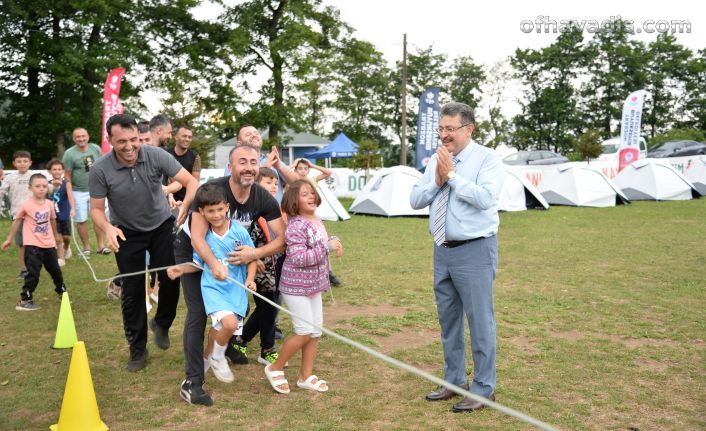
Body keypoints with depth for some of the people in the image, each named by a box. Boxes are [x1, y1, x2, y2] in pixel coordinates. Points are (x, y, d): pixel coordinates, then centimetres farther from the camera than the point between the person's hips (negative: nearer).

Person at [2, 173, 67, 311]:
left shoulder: (50, 204, 0)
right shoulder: (26, 205, -12)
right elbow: (17, 221, 1)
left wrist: (55, 238, 27)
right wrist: (9, 239, 7)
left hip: (49, 244, 5)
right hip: (32, 245, -4)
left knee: (55, 270, 16)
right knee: (33, 273, -7)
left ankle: (62, 292, 35)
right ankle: (24, 300, 2)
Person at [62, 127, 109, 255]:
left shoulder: (96, 149, 0)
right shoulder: (69, 154, -11)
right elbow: (67, 175, -8)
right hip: (78, 192, -3)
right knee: (81, 220, 5)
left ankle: (101, 246, 8)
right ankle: (86, 247, 17)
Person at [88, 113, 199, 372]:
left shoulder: (156, 156, -22)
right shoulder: (101, 170, -22)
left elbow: (190, 181, -21)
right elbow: (96, 208, -13)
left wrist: (186, 206, -40)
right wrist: (107, 228, -35)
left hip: (162, 226, 1)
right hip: (127, 233, 0)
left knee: (172, 278, -6)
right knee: (132, 291, 4)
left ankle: (161, 324, 25)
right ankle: (137, 349, 20)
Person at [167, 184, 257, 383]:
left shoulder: (240, 231, -9)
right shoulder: (203, 236, -5)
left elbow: (252, 258, 0)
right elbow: (198, 263, 7)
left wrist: (250, 280, -13)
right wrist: (181, 269, -10)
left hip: (236, 288, 2)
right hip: (213, 287, -1)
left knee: (219, 329, 13)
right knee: (230, 323, -24)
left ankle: (207, 358, 46)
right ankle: (218, 358, 7)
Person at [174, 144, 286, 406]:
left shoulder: (264, 200, -19)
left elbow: (282, 239, -19)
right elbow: (197, 237, -34)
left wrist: (255, 254, -36)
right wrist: (214, 264, -51)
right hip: (193, 251, -5)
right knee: (198, 312, -13)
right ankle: (192, 382, -10)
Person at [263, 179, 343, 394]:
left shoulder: (317, 221, 6)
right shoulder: (296, 226, -21)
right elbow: (299, 258, -29)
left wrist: (334, 243, 1)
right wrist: (328, 247, -26)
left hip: (313, 285, 9)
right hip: (296, 286, -9)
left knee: (316, 331, 11)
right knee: (305, 332, -7)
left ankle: (306, 376, 25)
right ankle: (275, 369, 14)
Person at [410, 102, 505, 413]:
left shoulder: (487, 158, -8)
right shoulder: (436, 161, 10)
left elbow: (485, 197, -24)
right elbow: (415, 200, 7)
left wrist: (452, 175, -17)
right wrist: (437, 181, -8)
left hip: (475, 250, -6)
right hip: (443, 249, 7)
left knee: (480, 320, 1)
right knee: (448, 319, 15)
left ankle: (483, 389, 15)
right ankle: (454, 380, 30)